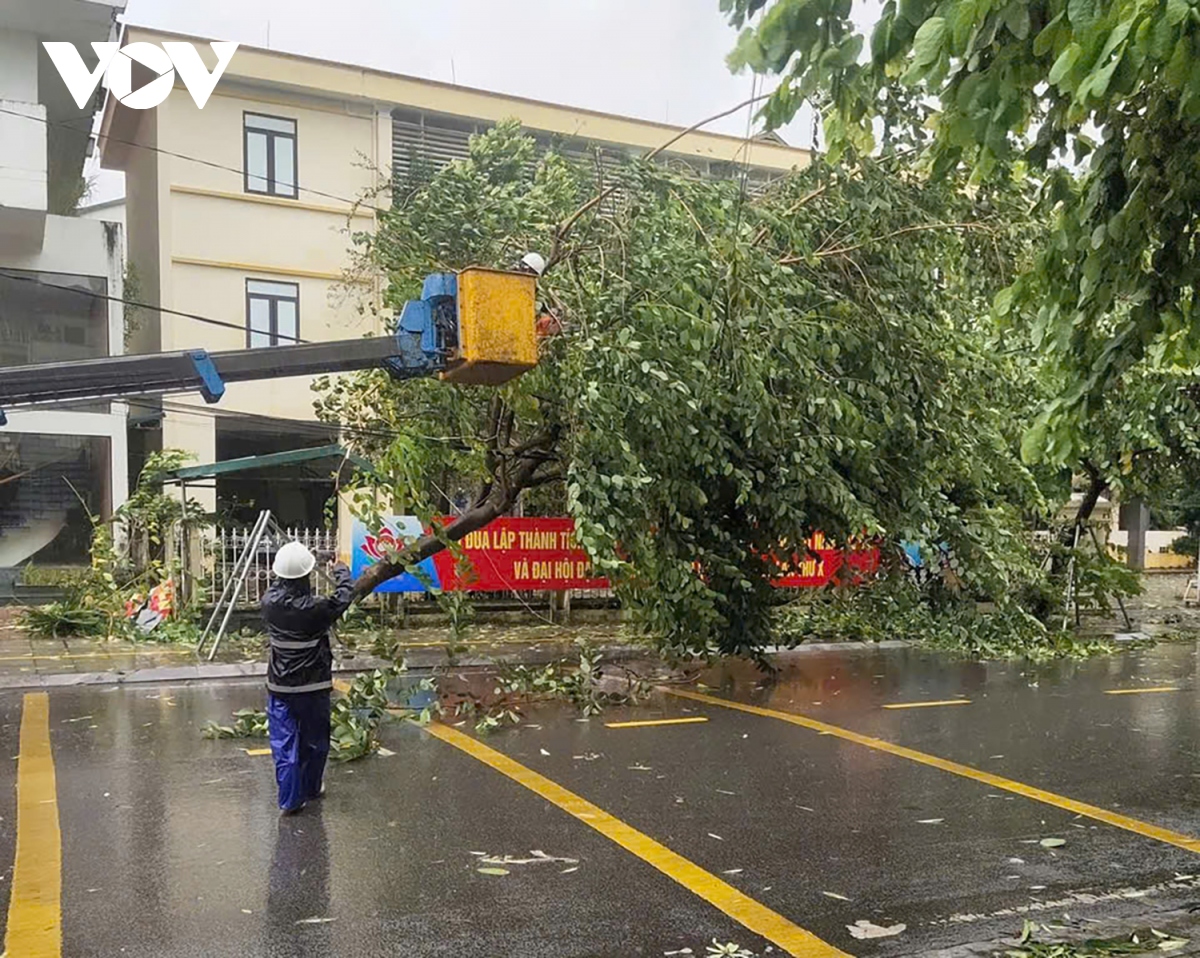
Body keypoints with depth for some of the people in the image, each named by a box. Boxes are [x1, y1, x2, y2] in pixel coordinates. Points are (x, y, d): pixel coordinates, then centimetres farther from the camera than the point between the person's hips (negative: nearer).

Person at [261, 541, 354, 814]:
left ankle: (289, 799, 6)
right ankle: (310, 788, 32)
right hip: (313, 687, -3)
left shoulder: (270, 603, -11)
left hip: (279, 687, 3)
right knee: (314, 741, 17)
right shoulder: (316, 608, -21)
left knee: (284, 743, 7)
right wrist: (341, 572, 15)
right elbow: (344, 596, -3)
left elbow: (277, 586, 14)